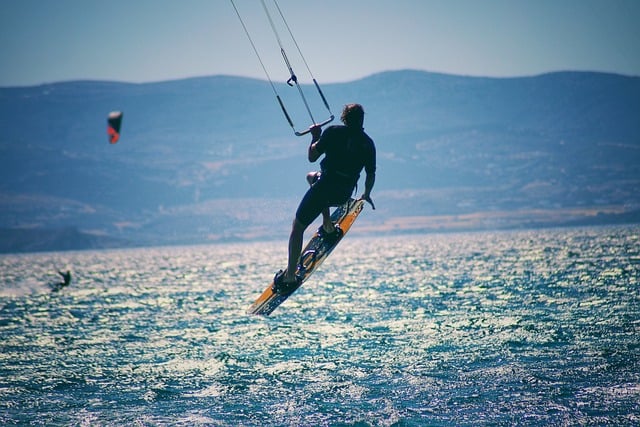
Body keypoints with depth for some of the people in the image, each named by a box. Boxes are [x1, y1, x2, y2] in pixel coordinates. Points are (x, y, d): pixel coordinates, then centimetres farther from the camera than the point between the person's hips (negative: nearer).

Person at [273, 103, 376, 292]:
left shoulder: (333, 132, -3)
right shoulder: (368, 143, 7)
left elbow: (312, 156, -2)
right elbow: (371, 174, 11)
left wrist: (315, 137, 15)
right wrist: (366, 195, 28)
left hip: (325, 187, -5)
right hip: (345, 194, 5)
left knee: (297, 227, 7)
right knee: (311, 176, 35)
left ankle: (290, 275, -1)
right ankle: (328, 226, 25)